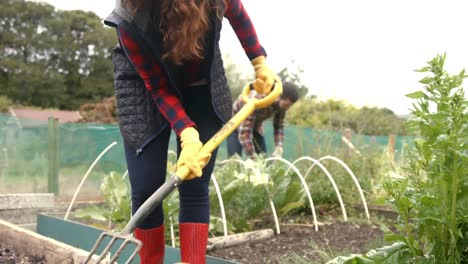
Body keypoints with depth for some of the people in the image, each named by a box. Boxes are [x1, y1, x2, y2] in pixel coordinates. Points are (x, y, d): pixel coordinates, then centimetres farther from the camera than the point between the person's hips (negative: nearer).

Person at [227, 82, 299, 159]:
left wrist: (278, 150, -18)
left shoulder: (281, 103, -21)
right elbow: (244, 132, -41)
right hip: (236, 123, -6)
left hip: (256, 124, 6)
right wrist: (254, 158, -40)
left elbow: (279, 126, -6)